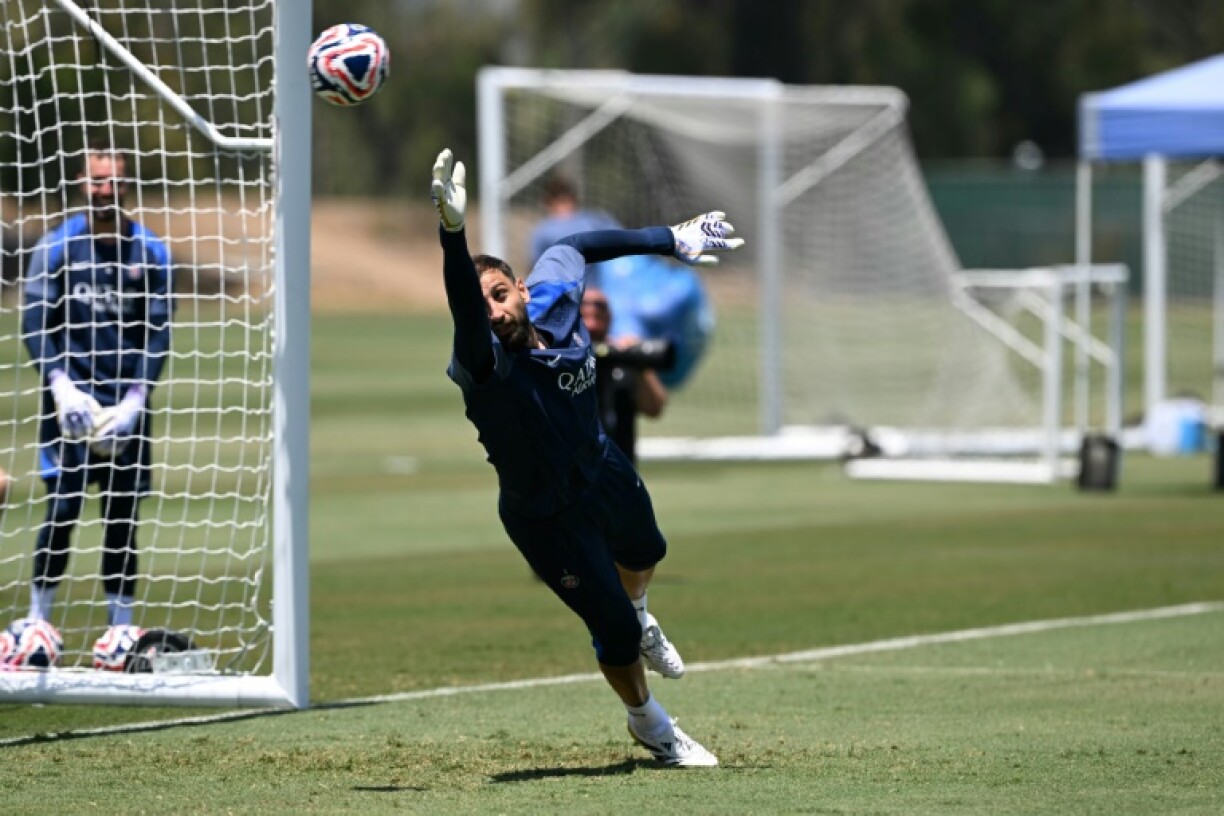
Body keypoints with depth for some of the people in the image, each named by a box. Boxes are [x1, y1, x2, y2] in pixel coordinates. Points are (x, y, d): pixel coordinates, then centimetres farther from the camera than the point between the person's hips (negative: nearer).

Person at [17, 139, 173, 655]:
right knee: (63, 507, -10)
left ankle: (120, 627, 8)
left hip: (126, 405, 2)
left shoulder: (150, 252, 4)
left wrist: (134, 400, -8)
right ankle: (38, 621, -4)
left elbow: (157, 331, 3)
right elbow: (34, 323, -2)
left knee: (123, 516, 3)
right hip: (71, 400, -2)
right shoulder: (56, 248, 0)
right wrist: (62, 388, -14)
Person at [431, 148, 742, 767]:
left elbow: (576, 246, 0)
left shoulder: (554, 293, -23)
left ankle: (638, 618, 69)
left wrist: (672, 240, 9)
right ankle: (649, 724, 29)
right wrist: (453, 233, -80)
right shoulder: (486, 364, -39)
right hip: (546, 518, -6)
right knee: (615, 631, -3)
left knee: (643, 553, 33)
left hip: (602, 469, 6)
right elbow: (465, 310, -62)